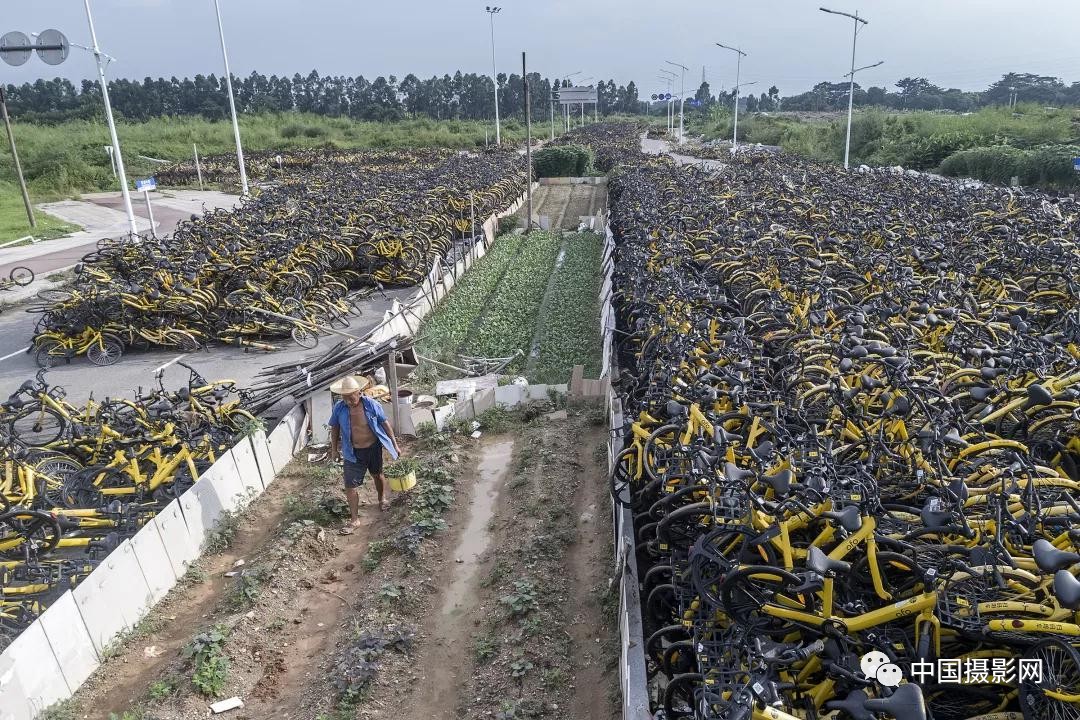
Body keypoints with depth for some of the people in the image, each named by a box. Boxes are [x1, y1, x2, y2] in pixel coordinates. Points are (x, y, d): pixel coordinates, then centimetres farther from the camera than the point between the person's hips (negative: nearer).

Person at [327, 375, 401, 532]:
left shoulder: (371, 405, -18)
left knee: (377, 475, 22)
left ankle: (381, 499, 51)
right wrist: (334, 449, 8)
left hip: (373, 448, 0)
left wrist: (395, 444, -4)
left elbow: (385, 424, -7)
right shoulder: (339, 408, -14)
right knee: (350, 486, -2)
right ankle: (354, 519, 13)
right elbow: (335, 428, 2)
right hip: (353, 452, 0)